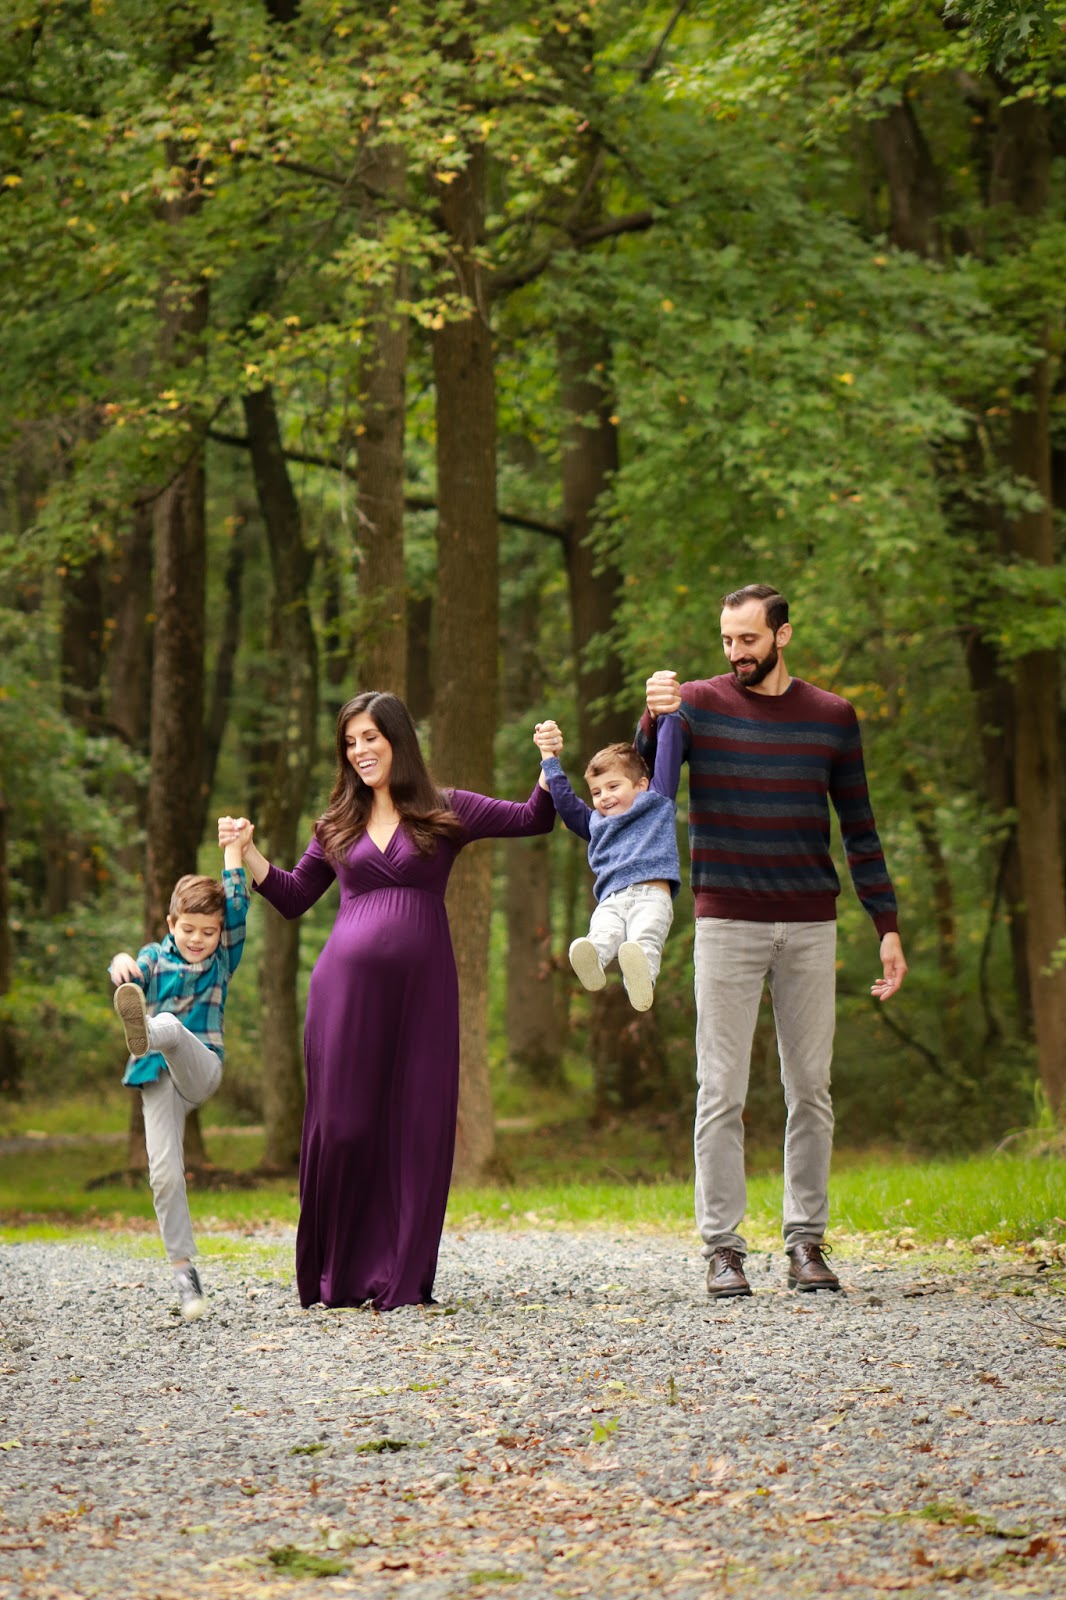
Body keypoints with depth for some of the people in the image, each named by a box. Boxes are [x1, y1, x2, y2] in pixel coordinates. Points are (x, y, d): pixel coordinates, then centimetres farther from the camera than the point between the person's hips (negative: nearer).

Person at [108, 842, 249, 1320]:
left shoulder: (222, 959, 15)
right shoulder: (155, 958, 12)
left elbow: (237, 910, 3)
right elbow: (134, 971, -10)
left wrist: (233, 852, 0)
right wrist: (122, 965, -34)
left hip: (201, 1069, -2)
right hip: (160, 1082, 2)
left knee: (169, 1025, -33)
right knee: (164, 1173, -9)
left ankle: (144, 1037, -71)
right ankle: (184, 1271, -2)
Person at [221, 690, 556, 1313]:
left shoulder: (446, 813, 8)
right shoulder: (338, 827, 14)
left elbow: (535, 819, 7)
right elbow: (294, 898, 21)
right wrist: (249, 852, 8)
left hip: (421, 987, -1)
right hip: (346, 986, 1)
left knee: (418, 1128, -2)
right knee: (343, 1124, -1)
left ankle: (402, 1278, 4)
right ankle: (337, 1277, 10)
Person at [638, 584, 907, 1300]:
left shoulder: (832, 717, 8)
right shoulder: (698, 704, 3)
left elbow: (860, 829, 13)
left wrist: (888, 926, 7)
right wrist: (654, 717, -33)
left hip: (810, 928, 2)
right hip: (727, 925, -2)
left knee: (811, 1090, 4)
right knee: (721, 1092, -3)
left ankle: (807, 1241, 10)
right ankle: (723, 1246, 0)